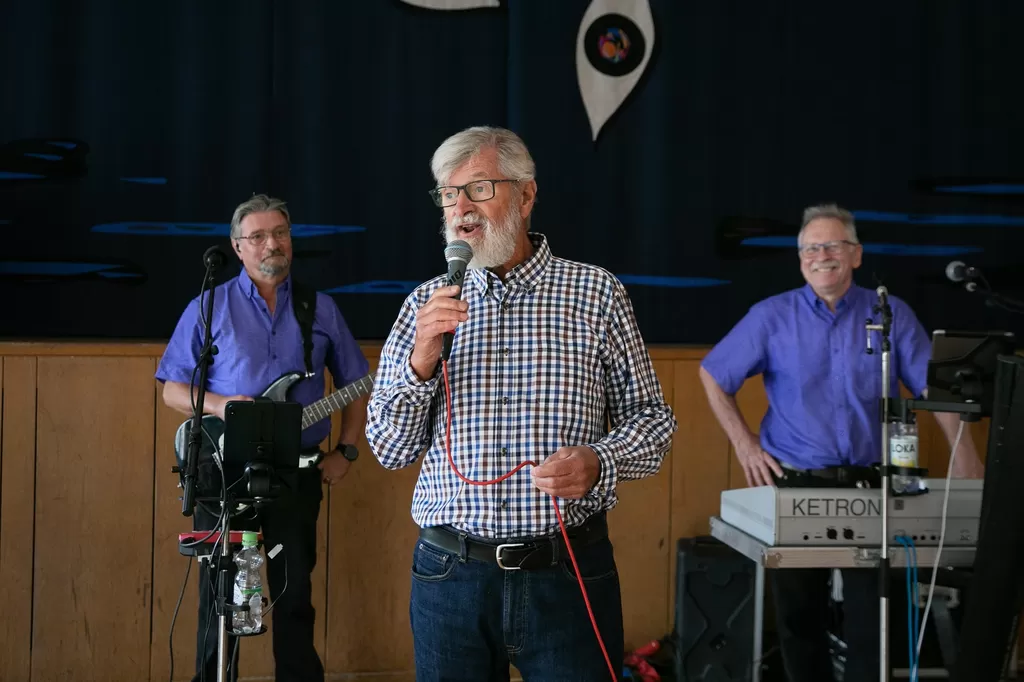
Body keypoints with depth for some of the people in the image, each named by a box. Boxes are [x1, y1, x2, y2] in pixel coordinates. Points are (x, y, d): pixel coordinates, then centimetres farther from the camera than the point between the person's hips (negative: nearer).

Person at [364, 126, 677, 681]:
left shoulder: (597, 293, 1)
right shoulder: (426, 304, 4)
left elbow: (650, 419, 4)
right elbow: (390, 451, 4)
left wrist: (600, 463, -16)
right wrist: (421, 362, -13)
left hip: (570, 572, -1)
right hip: (450, 573, 2)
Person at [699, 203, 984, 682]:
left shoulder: (892, 315, 3)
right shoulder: (771, 316, 1)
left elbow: (934, 387, 1)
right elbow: (713, 376, 7)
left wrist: (964, 456, -10)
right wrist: (744, 445, 0)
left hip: (870, 485, 0)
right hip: (794, 484, 0)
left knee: (873, 617, -1)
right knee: (798, 614, 10)